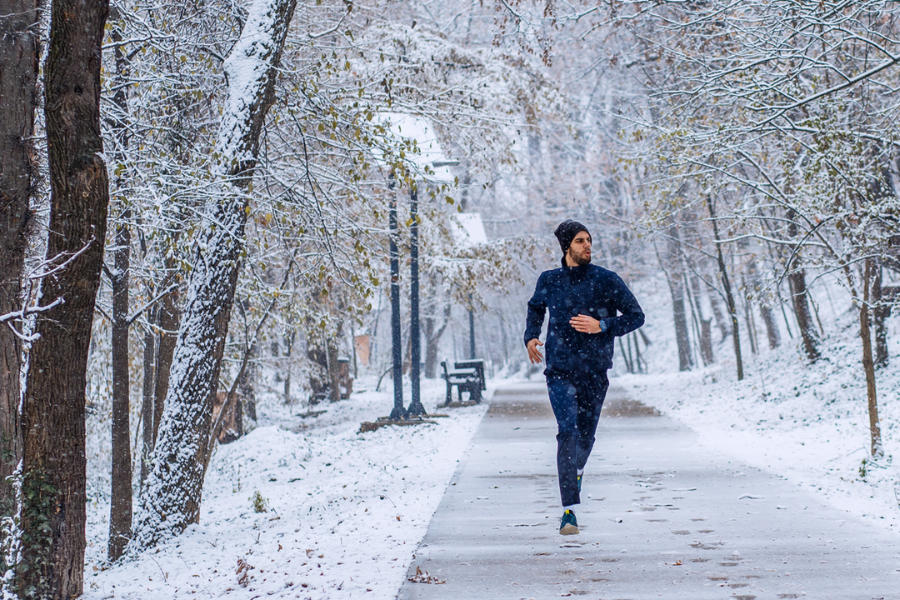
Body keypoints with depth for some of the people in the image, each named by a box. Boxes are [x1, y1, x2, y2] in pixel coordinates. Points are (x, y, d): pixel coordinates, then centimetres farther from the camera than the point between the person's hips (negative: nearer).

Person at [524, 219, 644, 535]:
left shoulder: (606, 280, -4)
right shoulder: (548, 281, 3)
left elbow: (636, 316, -1)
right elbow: (535, 308, 23)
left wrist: (601, 325, -15)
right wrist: (531, 337, 6)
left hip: (595, 371, 1)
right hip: (560, 370, -1)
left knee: (586, 435, 13)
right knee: (568, 432, -17)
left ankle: (577, 470, 49)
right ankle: (569, 510, -18)